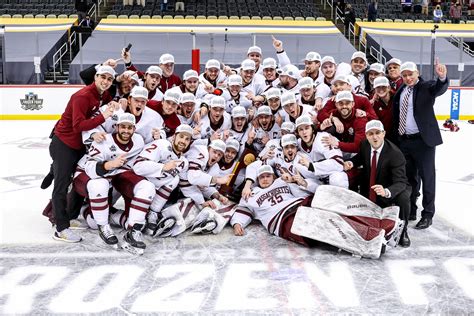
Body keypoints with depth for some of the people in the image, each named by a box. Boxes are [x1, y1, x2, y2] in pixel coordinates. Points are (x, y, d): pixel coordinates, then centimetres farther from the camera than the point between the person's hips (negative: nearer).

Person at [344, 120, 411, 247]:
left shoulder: (395, 153, -27)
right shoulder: (365, 145, -10)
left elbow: (400, 182, -34)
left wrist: (386, 192, -56)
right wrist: (351, 163, -9)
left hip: (392, 190, -5)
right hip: (370, 191, 5)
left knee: (403, 198, -36)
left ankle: (402, 230, -11)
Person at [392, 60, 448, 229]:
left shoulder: (426, 87, -7)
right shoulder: (400, 91, 9)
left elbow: (439, 89, -28)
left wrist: (442, 77, -48)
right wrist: (397, 133, 7)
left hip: (423, 140, -5)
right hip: (404, 140, 6)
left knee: (427, 177, 5)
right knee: (409, 177, 15)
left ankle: (427, 214, 15)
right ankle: (410, 211, 29)